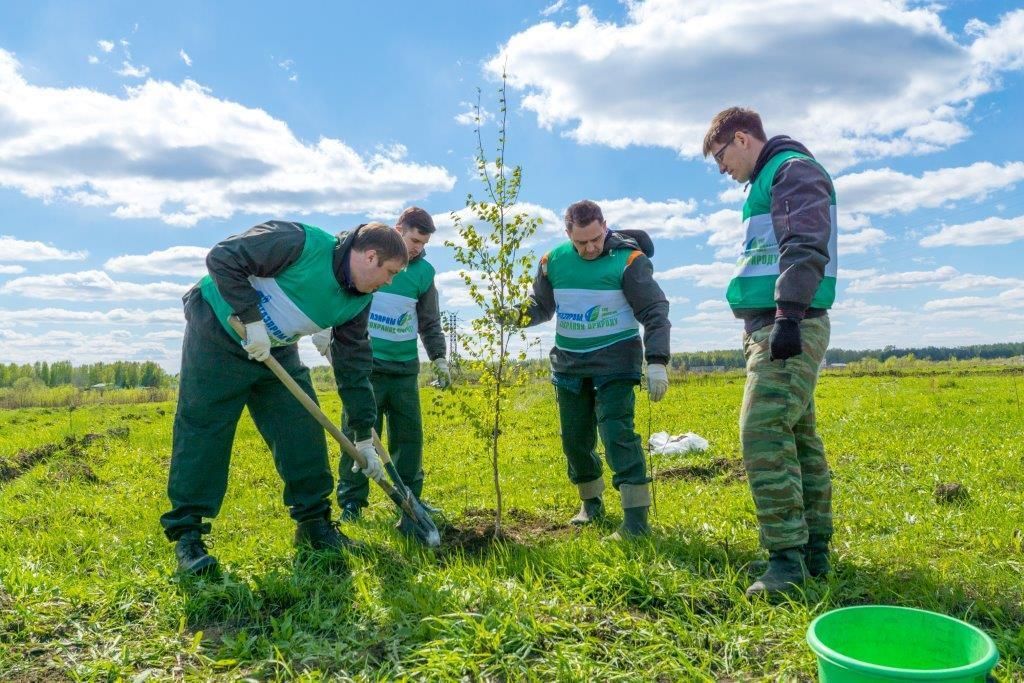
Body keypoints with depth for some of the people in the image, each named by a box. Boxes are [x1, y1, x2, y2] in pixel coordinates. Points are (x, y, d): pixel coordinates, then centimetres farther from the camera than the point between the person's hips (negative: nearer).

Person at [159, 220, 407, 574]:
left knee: (304, 431, 2)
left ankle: (314, 523, 14)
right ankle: (186, 534, 5)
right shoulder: (302, 243, -26)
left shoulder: (358, 301, -5)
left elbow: (354, 366, 0)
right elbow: (222, 258, -25)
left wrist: (365, 438, 0)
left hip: (276, 351, 7)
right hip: (217, 334, -7)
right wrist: (253, 319, -29)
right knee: (202, 433, -6)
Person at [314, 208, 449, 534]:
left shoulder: (424, 271, 5)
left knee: (409, 434, 5)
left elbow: (430, 322, 14)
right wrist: (321, 327, -5)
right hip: (363, 363, -3)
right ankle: (351, 503, 12)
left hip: (404, 367, 3)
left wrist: (439, 358, 8)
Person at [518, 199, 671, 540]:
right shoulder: (554, 260, -1)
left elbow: (655, 313, -15)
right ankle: (591, 502, 33)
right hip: (569, 364, 5)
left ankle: (636, 517, -10)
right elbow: (542, 306, 11)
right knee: (574, 438, 12)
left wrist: (657, 361, -27)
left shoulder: (628, 260, -13)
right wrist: (523, 314, -13)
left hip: (615, 362, -5)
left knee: (616, 433, -15)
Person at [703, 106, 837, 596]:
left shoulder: (794, 169, -5)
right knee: (797, 437, 10)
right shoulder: (766, 183, 25)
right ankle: (814, 551, 17)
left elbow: (805, 249, -19)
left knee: (763, 433, -17)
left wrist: (788, 315, -28)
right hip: (768, 329, 10)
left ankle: (787, 558, -13)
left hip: (791, 329, -10)